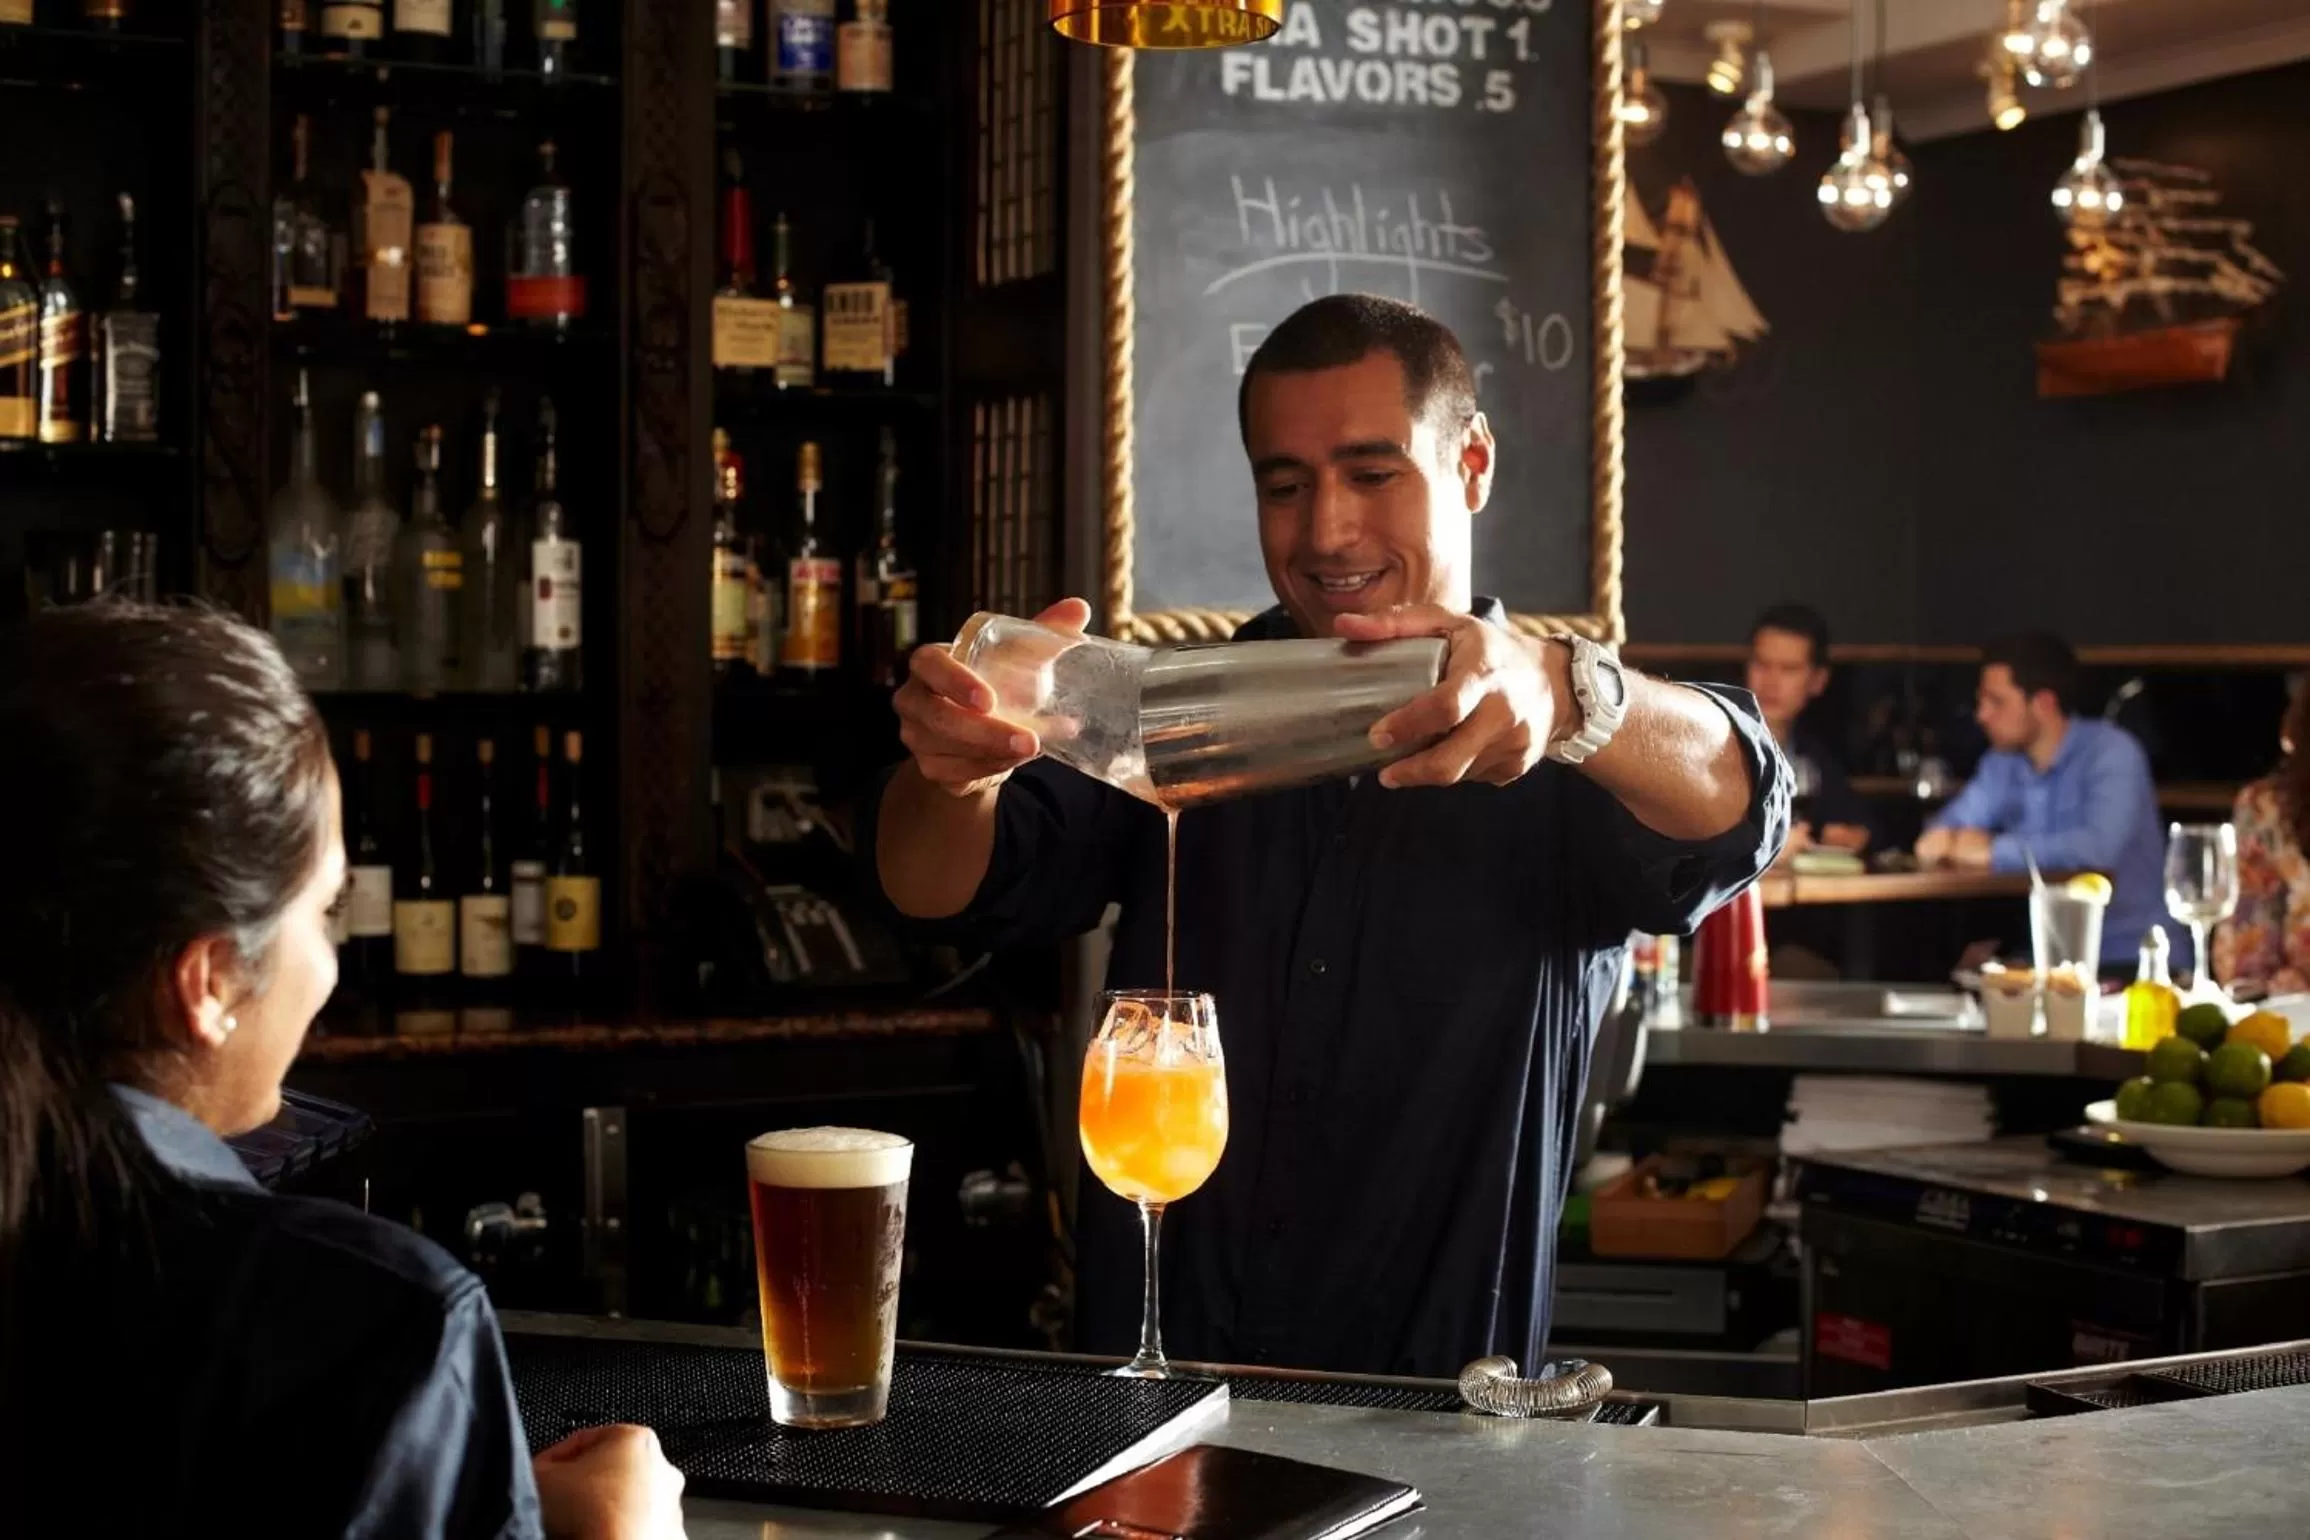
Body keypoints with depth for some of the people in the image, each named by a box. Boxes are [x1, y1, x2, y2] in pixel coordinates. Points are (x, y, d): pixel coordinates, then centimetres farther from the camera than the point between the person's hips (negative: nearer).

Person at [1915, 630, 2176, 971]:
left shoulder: (2111, 753, -14)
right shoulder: (2003, 763, 7)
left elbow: (2099, 846, -30)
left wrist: (1993, 852, -22)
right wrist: (1939, 838, -14)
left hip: (2134, 957, -6)